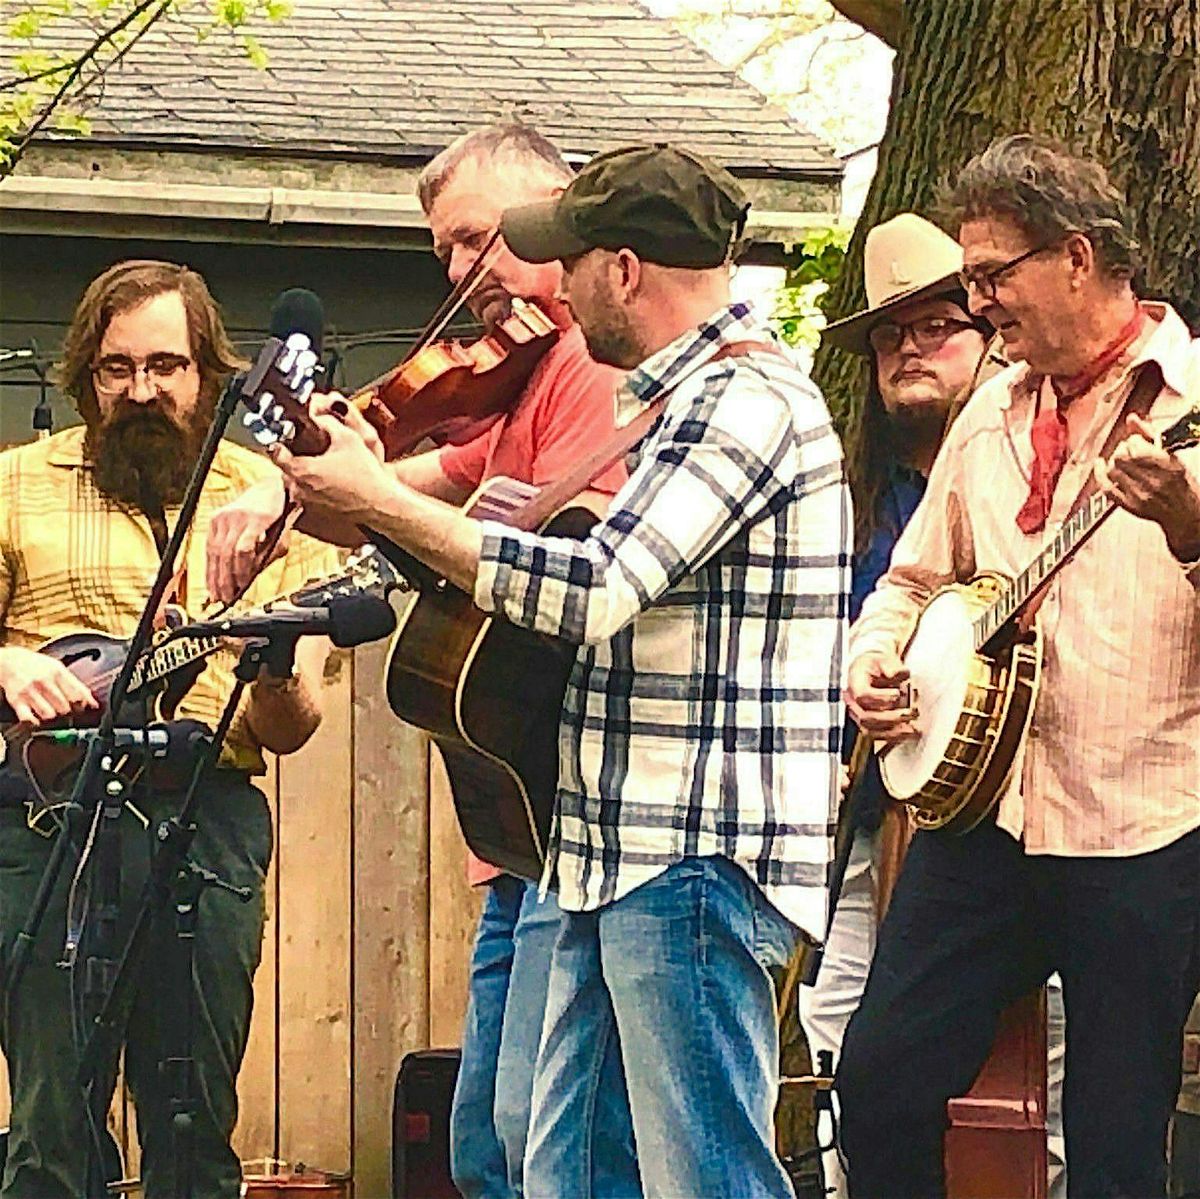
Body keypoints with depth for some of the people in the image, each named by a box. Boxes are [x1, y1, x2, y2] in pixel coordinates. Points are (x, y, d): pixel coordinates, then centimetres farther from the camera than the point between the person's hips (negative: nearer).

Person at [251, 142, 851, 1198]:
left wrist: (376, 499, -16)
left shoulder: (745, 398, -14)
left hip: (697, 866, -11)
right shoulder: (684, 395, 20)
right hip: (628, 864, 11)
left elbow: (596, 590, -24)